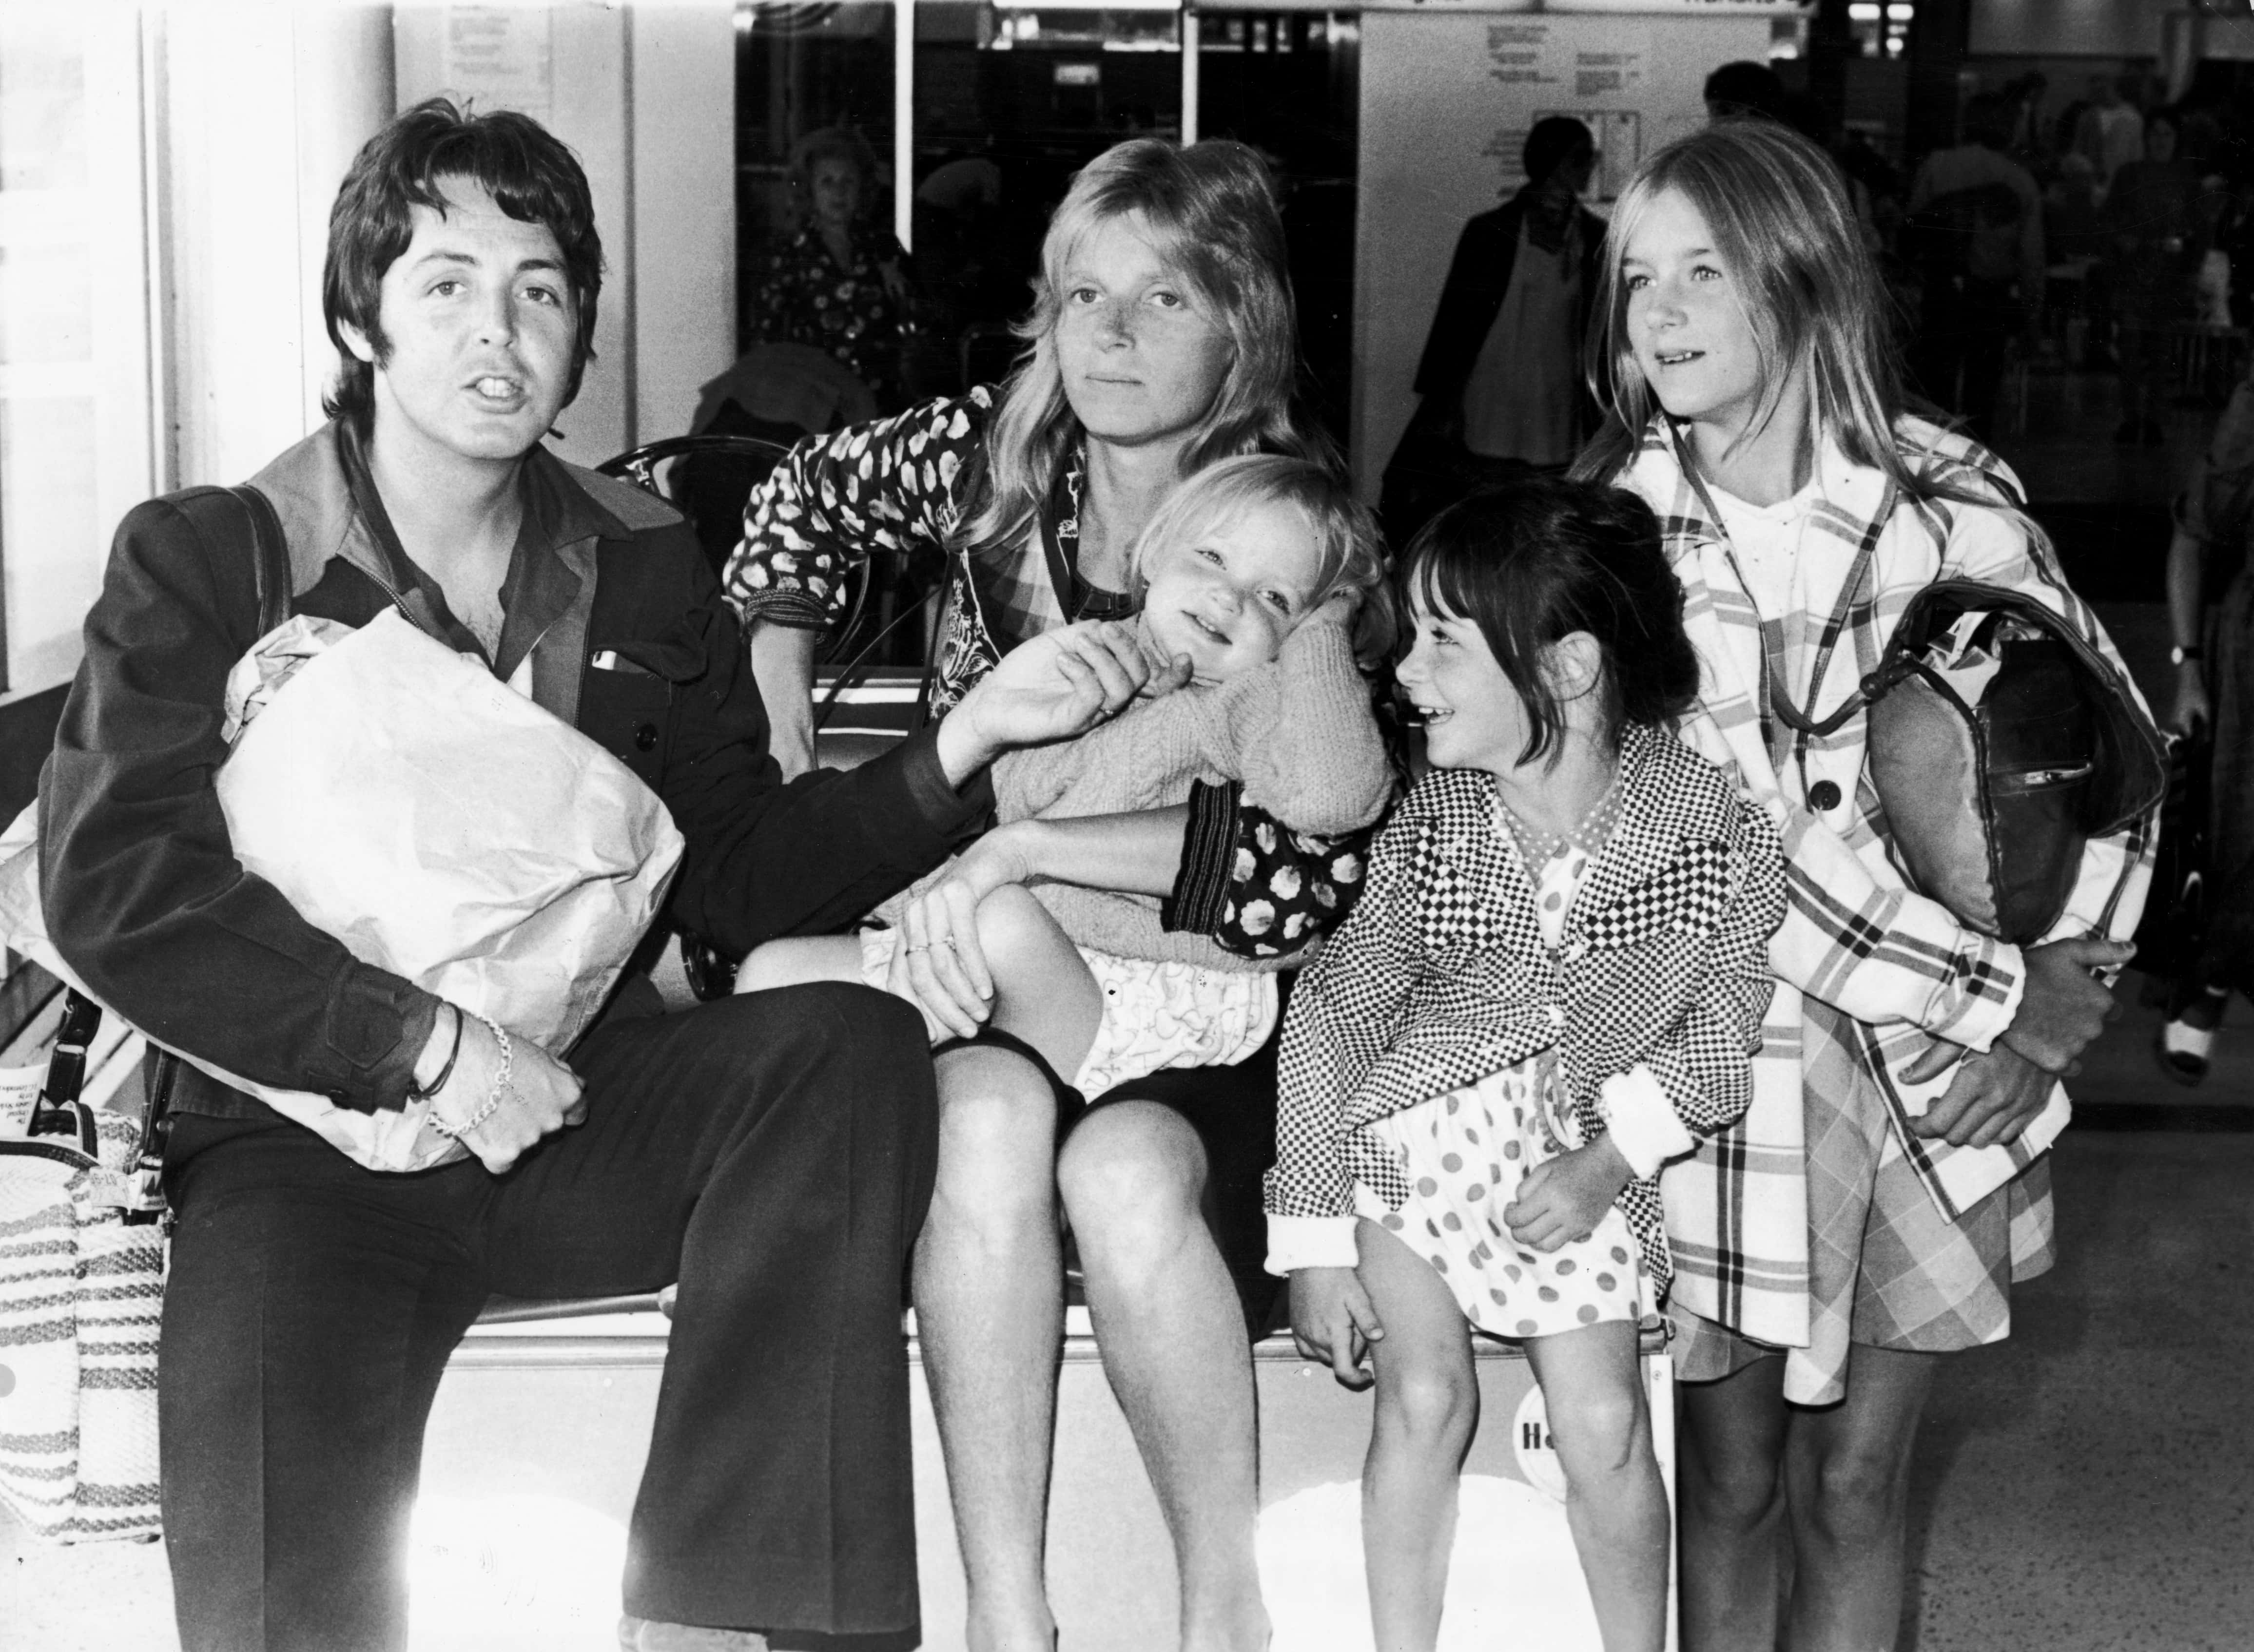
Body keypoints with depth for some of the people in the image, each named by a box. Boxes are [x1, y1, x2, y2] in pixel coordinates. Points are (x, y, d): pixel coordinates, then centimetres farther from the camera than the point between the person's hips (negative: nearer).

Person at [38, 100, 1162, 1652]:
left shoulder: (647, 570, 12)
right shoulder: (204, 559, 1)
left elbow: (738, 874, 9)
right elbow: (116, 883, -9)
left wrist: (970, 734, -6)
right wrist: (428, 1046, -16)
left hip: (580, 1108, 4)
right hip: (308, 1138, -3)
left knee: (850, 1039, -26)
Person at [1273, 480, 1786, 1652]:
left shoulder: (1715, 834, -16)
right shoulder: (1429, 825, -12)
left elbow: (1719, 1035, -4)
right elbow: (1336, 1012, -6)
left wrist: (1607, 1163, -17)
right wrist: (1315, 1239, -9)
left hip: (1582, 1150, 0)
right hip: (1413, 1124, 1)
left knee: (1603, 1428, -8)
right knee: (1423, 1398, -12)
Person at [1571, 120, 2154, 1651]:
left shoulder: (1955, 504, -7)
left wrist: (2049, 1017, -4)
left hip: (1934, 1072, 0)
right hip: (1711, 1054, 0)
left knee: (1856, 1481, 9)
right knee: (1731, 1482, 9)